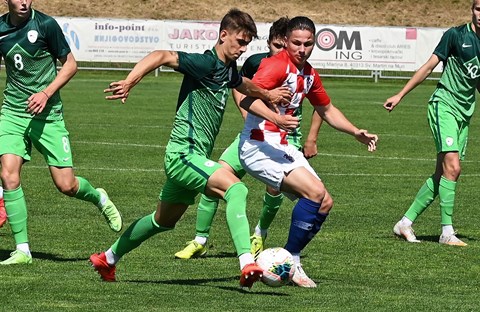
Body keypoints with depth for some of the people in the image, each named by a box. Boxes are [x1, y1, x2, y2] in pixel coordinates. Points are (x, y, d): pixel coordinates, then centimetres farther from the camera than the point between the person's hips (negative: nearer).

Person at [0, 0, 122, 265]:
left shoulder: (45, 24, -9)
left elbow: (70, 64, -2)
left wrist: (46, 93, -15)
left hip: (47, 115, -3)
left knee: (66, 185, -5)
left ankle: (99, 198, 31)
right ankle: (22, 250, -6)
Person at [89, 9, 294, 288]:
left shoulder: (228, 70, 12)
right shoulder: (206, 63, -16)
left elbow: (243, 85, 37)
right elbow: (162, 56, -28)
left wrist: (268, 95, 49)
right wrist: (130, 82, -39)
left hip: (194, 157, 10)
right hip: (183, 153, -10)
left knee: (164, 221, 24)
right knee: (235, 188, -28)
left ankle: (108, 259, 40)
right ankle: (247, 265, -39)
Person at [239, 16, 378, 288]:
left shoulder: (309, 75, 13)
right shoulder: (278, 65, -14)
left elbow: (327, 109, 30)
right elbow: (247, 99, -27)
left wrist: (356, 132, 21)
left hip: (282, 147, 9)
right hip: (259, 145, -9)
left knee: (325, 203, 5)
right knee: (315, 191, -21)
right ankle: (290, 260, -12)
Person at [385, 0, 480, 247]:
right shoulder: (456, 35, -8)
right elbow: (429, 67, -6)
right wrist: (400, 95, -8)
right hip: (443, 104, -6)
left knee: (442, 174, 4)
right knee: (452, 167, -18)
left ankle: (406, 223, 13)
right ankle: (447, 232, -15)